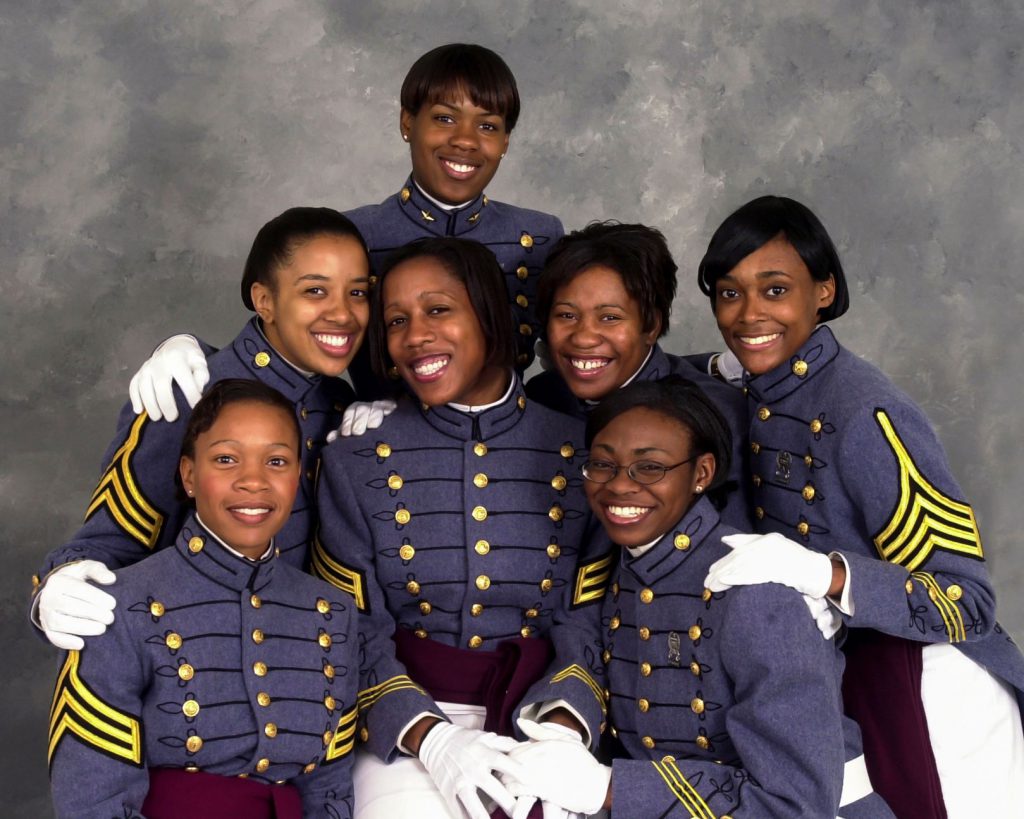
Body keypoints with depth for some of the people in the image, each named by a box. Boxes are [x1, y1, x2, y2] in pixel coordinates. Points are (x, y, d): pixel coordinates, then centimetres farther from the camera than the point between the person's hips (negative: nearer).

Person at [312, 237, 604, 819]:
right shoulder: (357, 462, 0)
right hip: (409, 722, -1)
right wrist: (430, 737, -16)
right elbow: (352, 633, -2)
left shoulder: (579, 455, 0)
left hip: (539, 713, 1)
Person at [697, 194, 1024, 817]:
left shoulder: (865, 415, -23)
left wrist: (825, 574, -36)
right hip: (835, 679, 7)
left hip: (932, 699, -7)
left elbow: (967, 602, -22)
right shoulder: (759, 399, 1)